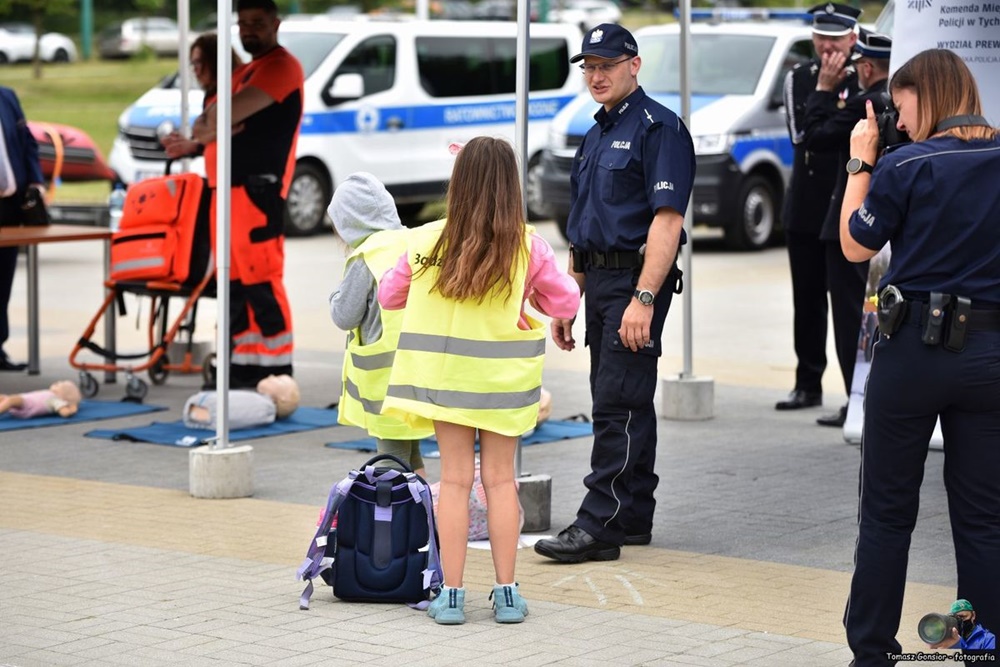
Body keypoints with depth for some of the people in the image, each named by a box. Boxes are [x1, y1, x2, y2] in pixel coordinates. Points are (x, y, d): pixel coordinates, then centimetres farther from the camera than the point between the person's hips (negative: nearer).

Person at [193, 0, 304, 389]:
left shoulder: (282, 66, -5)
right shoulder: (243, 74, 25)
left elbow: (231, 112, -18)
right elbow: (203, 126, 18)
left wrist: (212, 121, 2)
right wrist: (209, 127, -4)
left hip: (258, 188, -10)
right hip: (229, 189, 10)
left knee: (262, 282, -11)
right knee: (234, 281, 10)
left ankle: (277, 368, -10)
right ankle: (245, 363, 15)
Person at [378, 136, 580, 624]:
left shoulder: (426, 243, -8)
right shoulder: (530, 249, -10)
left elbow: (389, 296, 7)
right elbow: (565, 303, 3)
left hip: (444, 371, 0)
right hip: (503, 377, 0)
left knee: (455, 479, 6)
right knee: (500, 478, 9)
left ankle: (451, 594, 6)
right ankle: (506, 593, 11)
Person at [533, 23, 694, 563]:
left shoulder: (658, 128, -10)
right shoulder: (596, 135, 18)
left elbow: (667, 219, -19)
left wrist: (644, 299, -25)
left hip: (636, 279, -9)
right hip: (599, 280, 9)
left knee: (617, 403, -10)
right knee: (624, 403, 13)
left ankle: (600, 523, -10)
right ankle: (634, 518, 19)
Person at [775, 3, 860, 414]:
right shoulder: (799, 79, 8)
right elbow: (799, 133, -7)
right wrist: (824, 88, -14)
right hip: (806, 210, 4)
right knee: (807, 302, 9)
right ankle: (808, 384, 17)